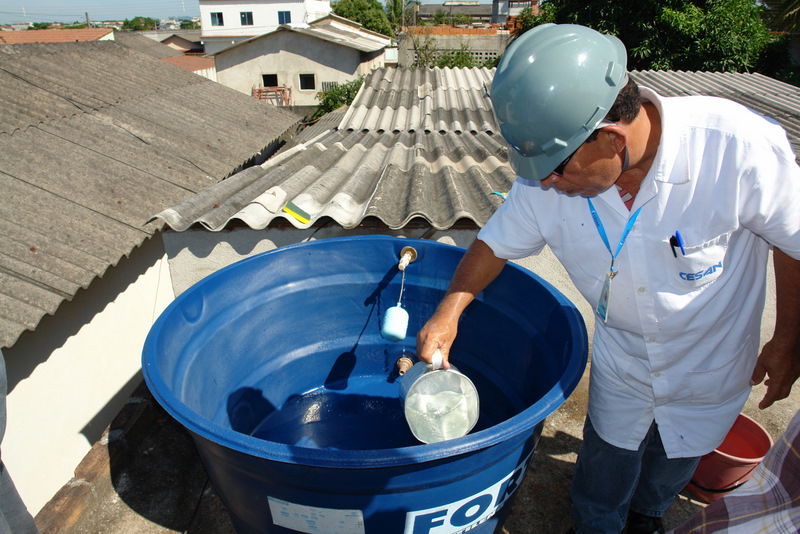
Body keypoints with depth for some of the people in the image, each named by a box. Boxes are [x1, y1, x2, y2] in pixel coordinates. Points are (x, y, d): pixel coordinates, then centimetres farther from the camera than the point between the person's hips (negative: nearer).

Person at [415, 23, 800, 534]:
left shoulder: (738, 148, -34)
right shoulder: (547, 179, -26)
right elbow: (499, 241, -9)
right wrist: (449, 311, -22)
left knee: (674, 464, 26)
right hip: (621, 363, 1)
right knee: (606, 462, 19)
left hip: (710, 369, 0)